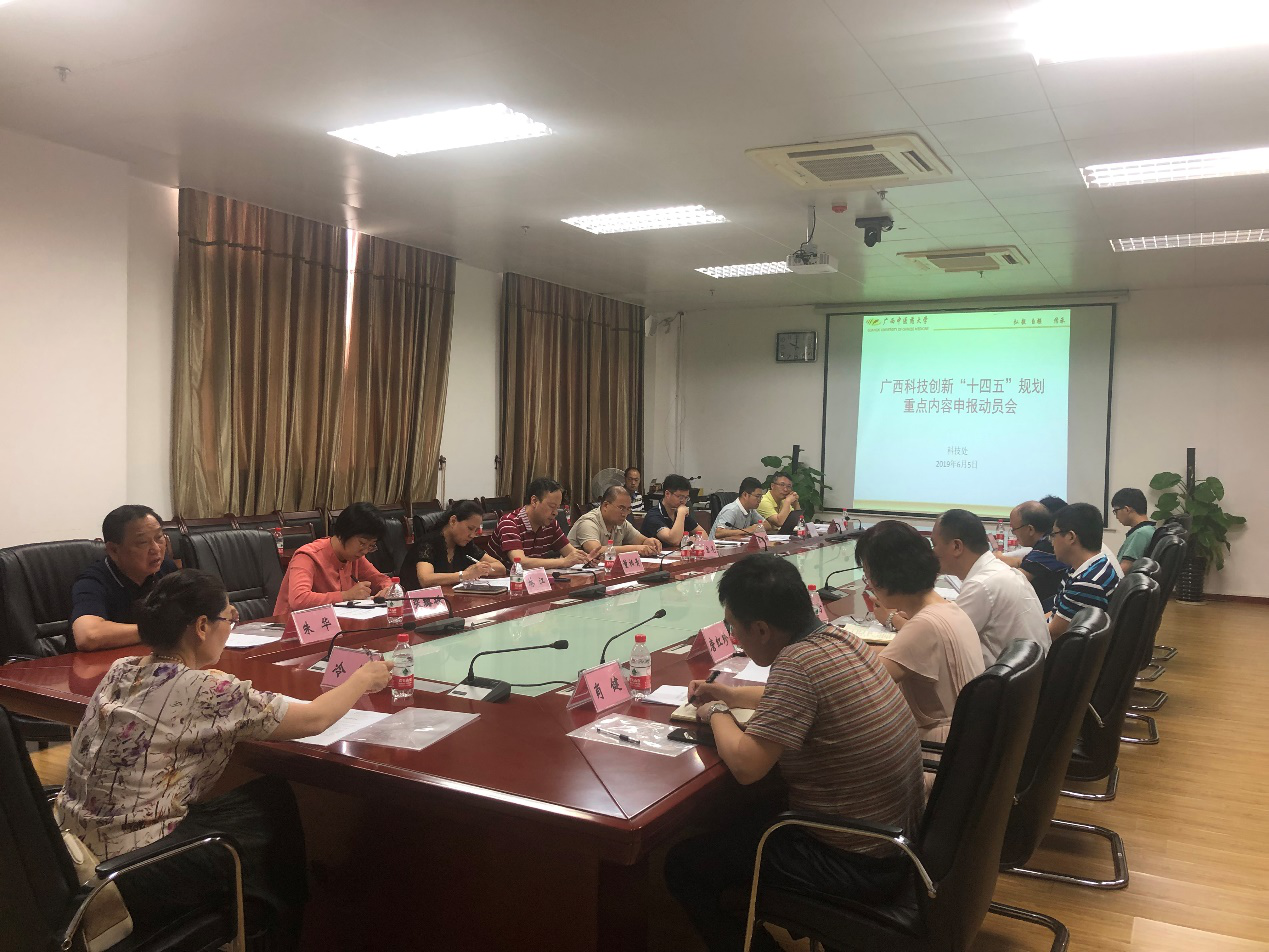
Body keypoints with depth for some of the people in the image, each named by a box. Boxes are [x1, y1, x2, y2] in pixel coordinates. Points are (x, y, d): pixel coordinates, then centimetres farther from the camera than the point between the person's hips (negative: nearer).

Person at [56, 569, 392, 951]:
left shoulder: (121, 670, 0)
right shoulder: (204, 691, -21)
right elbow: (313, 720, -12)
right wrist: (363, 679, 3)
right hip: (129, 878, -8)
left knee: (268, 794, 16)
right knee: (277, 806, 11)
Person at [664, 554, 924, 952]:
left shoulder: (797, 663, -27)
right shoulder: (839, 638, 0)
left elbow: (745, 765, -26)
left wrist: (717, 714, -8)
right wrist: (731, 694, 17)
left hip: (857, 863, -9)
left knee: (684, 865, 2)